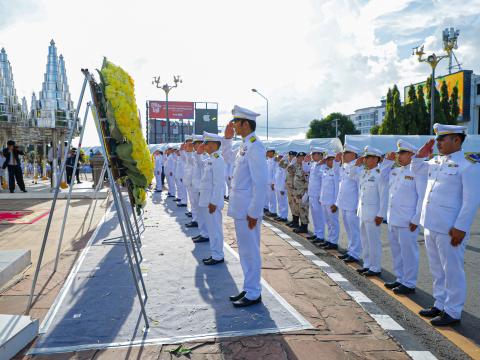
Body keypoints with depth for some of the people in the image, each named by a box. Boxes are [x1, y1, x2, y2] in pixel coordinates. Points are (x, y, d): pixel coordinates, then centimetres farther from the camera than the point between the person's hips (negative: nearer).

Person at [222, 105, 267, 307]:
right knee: (244, 250, 17)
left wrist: (253, 212, -21)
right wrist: (227, 139, 18)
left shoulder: (254, 146, -17)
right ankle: (249, 288, 30)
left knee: (250, 251, 2)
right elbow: (229, 159, 33)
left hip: (248, 210, -9)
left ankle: (253, 294, 16)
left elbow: (260, 182, -22)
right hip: (240, 207, 9)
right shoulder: (244, 146, 11)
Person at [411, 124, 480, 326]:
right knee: (437, 270, 18)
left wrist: (460, 228, -18)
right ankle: (440, 305, 32)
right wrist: (422, 153, 11)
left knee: (452, 271, 4)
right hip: (430, 225, 8)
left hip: (449, 229, -8)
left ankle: (453, 312, 17)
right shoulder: (436, 161, 11)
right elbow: (416, 169, 29)